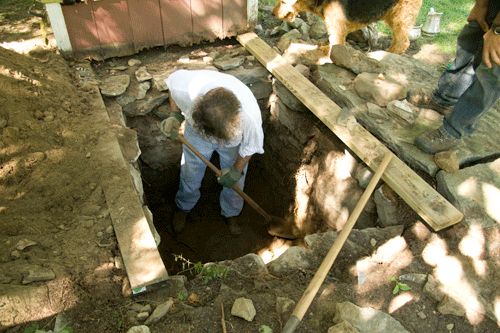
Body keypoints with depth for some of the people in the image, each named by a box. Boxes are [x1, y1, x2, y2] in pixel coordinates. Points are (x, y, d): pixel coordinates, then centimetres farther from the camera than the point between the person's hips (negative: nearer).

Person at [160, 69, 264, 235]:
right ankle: (183, 207, 50)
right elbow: (174, 78, -16)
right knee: (190, 174, 17)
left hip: (233, 144, -1)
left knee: (233, 181, 13)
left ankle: (230, 213, 47)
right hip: (196, 134, 1)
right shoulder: (188, 89, -43)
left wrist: (237, 169, -14)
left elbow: (252, 144, -20)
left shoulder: (250, 116, -44)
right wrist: (175, 115, -26)